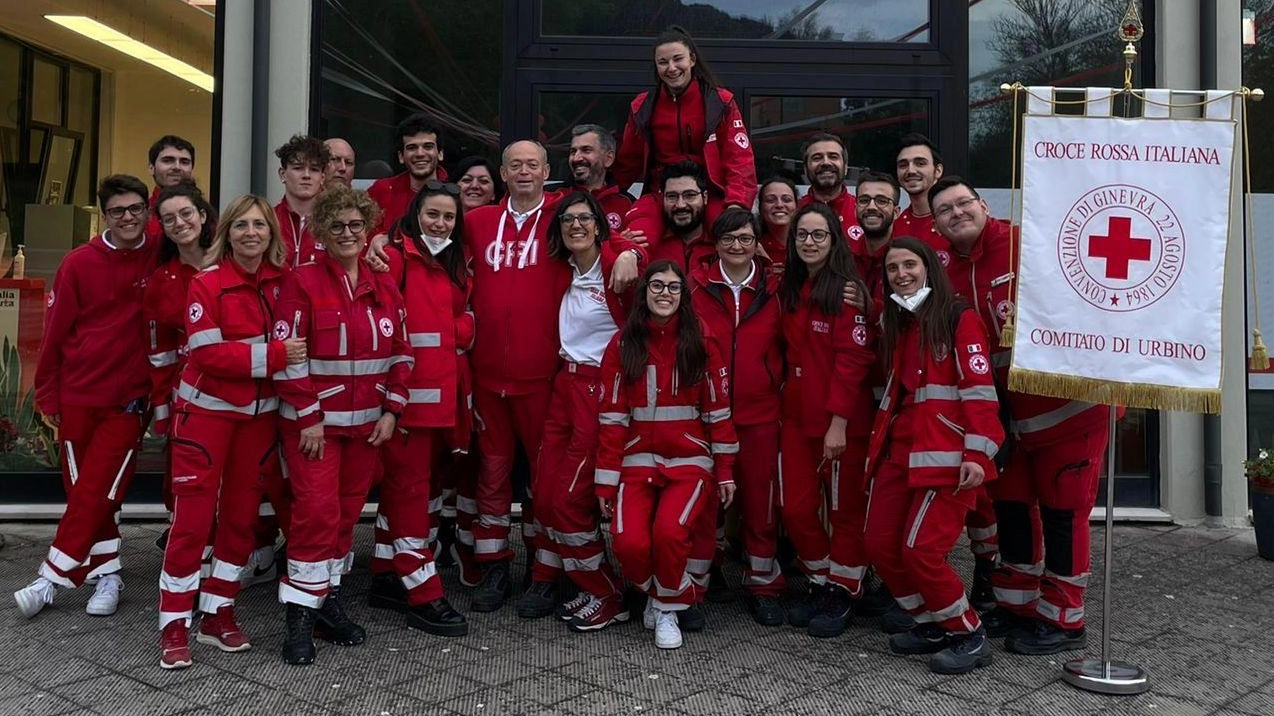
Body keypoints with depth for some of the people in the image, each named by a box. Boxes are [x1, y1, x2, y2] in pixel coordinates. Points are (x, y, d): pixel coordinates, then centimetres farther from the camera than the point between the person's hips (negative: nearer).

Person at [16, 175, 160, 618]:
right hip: (77, 397, 2)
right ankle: (107, 574, 23)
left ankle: (53, 579, 11)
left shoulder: (160, 261, -4)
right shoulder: (79, 263, -3)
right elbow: (54, 332, 1)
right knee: (82, 490, 9)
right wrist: (47, 397, 3)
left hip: (127, 399, -1)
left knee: (95, 493, -1)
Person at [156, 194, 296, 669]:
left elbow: (293, 343, 13)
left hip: (260, 413, 4)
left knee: (241, 516, 10)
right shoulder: (207, 284, -10)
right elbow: (207, 353, -17)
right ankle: (174, 625, 10)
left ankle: (218, 614, 23)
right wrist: (272, 355, -22)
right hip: (206, 410, -4)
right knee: (193, 517, -1)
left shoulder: (282, 282, 1)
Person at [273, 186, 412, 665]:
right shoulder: (303, 283, -6)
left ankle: (328, 601, 24)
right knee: (317, 512, -8)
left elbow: (400, 353, 12)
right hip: (313, 422, -5)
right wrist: (308, 418, -13)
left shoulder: (384, 288, 8)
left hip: (366, 422, 5)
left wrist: (391, 410, 4)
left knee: (347, 512, 10)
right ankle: (300, 617, 3)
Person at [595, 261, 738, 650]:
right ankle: (653, 591, 15)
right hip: (638, 461, 1)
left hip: (689, 461, -1)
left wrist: (725, 472, 1)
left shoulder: (700, 344, 2)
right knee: (629, 542, -20)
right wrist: (606, 482, 0)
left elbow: (719, 412, 4)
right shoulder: (623, 344, 3)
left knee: (669, 531, -26)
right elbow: (612, 417, 1)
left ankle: (668, 607, 3)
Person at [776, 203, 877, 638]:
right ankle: (821, 584, 28)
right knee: (795, 509, 9)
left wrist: (839, 421, -19)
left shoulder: (848, 289, -10)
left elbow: (853, 358, -15)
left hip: (841, 421, -7)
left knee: (844, 509, 6)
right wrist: (787, 397, 8)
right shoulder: (789, 289, 12)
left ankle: (843, 594, 22)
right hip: (798, 416, 7)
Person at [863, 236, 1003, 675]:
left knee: (920, 548, -12)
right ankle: (932, 625, 21)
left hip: (946, 454, -7)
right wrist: (878, 446, 13)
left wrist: (977, 454, -18)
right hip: (899, 452, 8)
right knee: (880, 544, 3)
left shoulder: (959, 318, -4)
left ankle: (969, 637, 8)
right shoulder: (894, 323, 18)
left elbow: (979, 389, -11)